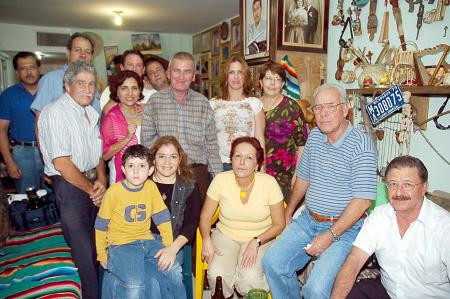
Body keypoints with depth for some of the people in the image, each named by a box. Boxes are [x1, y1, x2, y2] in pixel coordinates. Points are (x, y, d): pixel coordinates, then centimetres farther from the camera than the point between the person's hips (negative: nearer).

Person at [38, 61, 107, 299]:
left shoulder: (91, 113, 11)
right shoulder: (55, 113, -15)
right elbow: (61, 163, -19)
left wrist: (101, 181, -2)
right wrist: (91, 189, -10)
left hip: (93, 184, 8)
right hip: (69, 185, -8)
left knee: (97, 245, 16)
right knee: (84, 250, 1)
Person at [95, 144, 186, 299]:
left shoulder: (151, 187, 0)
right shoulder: (114, 192, -9)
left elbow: (162, 218, 3)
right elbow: (101, 225, 0)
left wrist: (169, 247, -1)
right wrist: (102, 255, 5)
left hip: (146, 241, 4)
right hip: (121, 244, -3)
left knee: (174, 272, -10)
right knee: (135, 286, -24)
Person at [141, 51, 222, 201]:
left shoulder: (203, 103, 4)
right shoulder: (154, 101, 0)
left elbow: (211, 143, 5)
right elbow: (147, 140, -2)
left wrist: (218, 179, 2)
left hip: (198, 174, 1)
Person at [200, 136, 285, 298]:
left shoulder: (269, 182, -16)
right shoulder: (221, 180, -13)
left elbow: (279, 224, -6)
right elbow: (205, 216, -2)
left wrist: (256, 242, -19)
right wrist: (207, 240, -19)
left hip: (261, 238, -1)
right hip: (225, 235, 1)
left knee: (250, 278, -27)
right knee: (217, 275, -25)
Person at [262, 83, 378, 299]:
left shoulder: (361, 145, -15)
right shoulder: (315, 136, 5)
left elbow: (363, 200, -18)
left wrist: (330, 236, -18)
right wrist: (288, 213, 20)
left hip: (345, 227, -6)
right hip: (309, 220, 6)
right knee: (273, 262, -4)